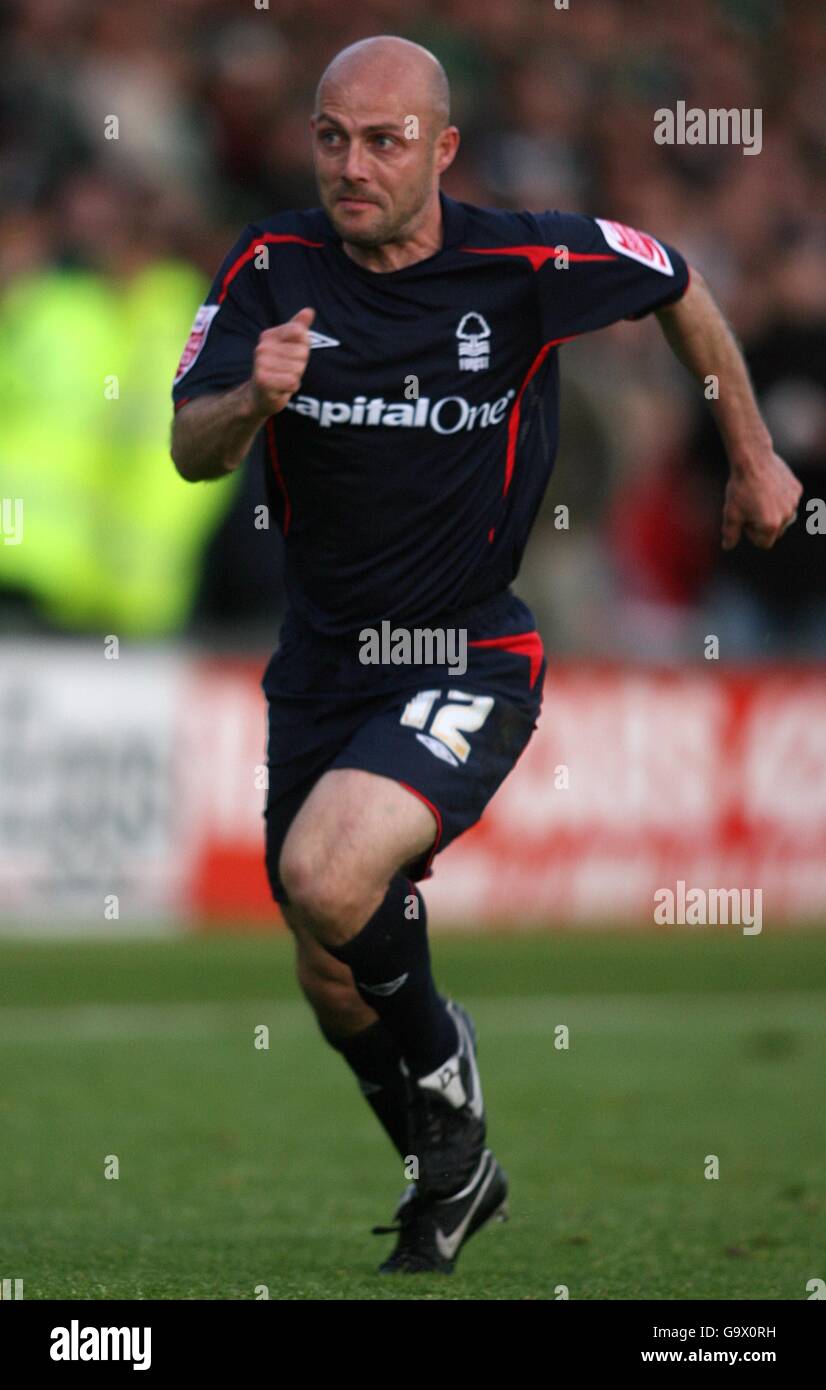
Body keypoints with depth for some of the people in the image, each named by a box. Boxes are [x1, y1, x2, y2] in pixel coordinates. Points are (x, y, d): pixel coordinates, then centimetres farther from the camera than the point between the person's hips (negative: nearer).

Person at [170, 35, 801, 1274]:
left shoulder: (531, 262, -12)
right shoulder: (273, 267, -6)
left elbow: (681, 288, 8)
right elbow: (190, 453, -13)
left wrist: (754, 457, 15)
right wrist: (252, 402, -35)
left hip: (469, 665, -4)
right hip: (323, 661, 4)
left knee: (327, 878, -29)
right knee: (334, 982, 12)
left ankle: (444, 1063, 0)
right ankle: (448, 1178, 38)